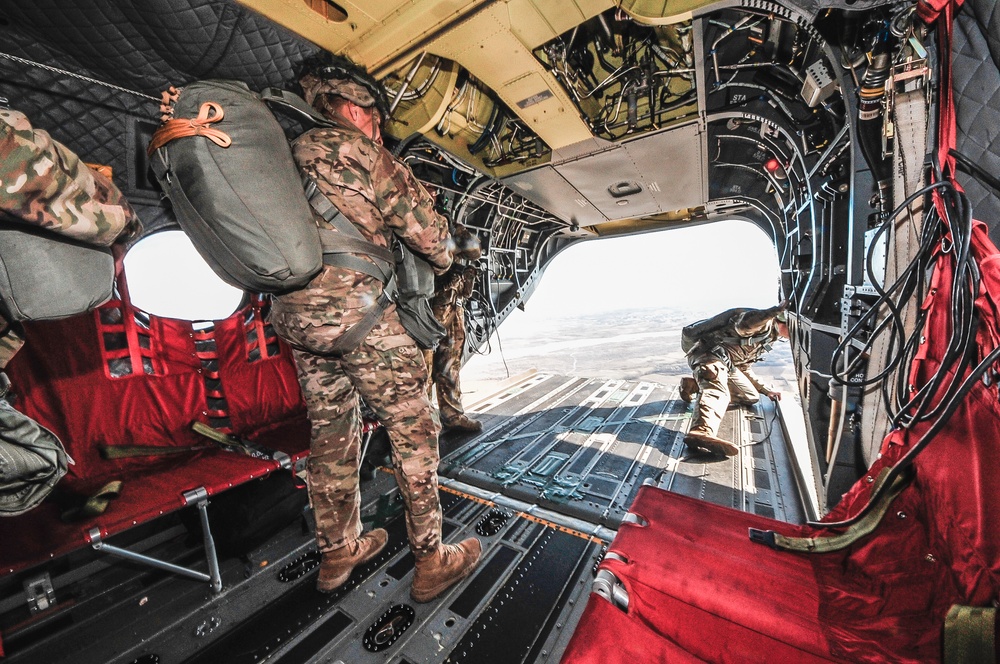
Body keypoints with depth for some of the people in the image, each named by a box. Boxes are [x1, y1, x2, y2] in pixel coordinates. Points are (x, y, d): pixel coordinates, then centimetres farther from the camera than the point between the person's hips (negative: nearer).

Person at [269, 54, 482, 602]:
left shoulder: (289, 156, 24)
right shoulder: (353, 148, 0)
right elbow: (421, 222, -3)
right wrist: (444, 258, 15)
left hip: (292, 313, 9)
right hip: (352, 305, -9)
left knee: (332, 432, 16)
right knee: (412, 427, 1)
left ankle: (337, 553, 33)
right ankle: (431, 560, 15)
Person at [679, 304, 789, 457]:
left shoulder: (769, 337, 29)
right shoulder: (766, 323, -1)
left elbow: (744, 367, 32)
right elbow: (743, 325, -27)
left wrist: (767, 390, 29)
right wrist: (776, 310, -30)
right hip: (709, 351, -10)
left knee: (750, 396, 11)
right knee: (718, 392, -35)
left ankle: (696, 385, 6)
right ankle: (702, 433, -60)